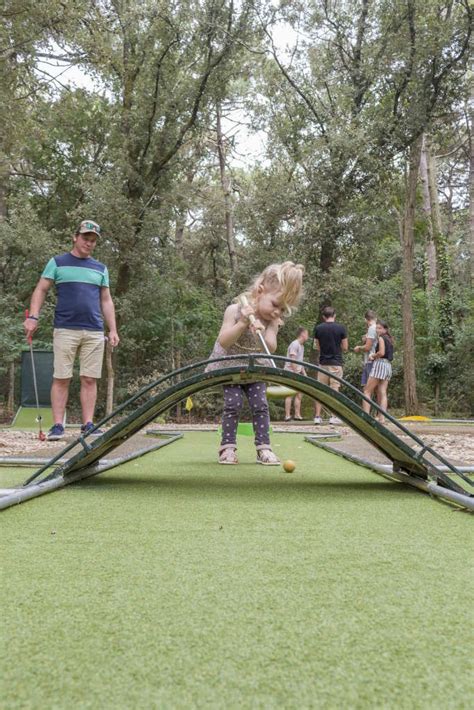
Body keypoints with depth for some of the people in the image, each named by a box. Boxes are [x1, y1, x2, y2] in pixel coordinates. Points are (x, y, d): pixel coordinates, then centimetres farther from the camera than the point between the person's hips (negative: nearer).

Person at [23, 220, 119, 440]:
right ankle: (58, 425, 1)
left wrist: (113, 329, 9)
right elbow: (40, 290, 5)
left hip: (94, 332, 3)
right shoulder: (57, 262, 9)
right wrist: (33, 317, -9)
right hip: (65, 330, -3)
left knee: (89, 379, 1)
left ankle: (88, 424, 6)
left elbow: (106, 301, 18)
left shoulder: (101, 269, 18)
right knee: (61, 378, -3)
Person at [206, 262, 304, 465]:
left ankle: (263, 447, 2)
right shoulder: (235, 310, -20)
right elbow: (223, 342, -27)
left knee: (260, 404, -6)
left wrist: (263, 329, -40)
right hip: (231, 366, -3)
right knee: (233, 404, -11)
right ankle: (228, 447, 0)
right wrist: (242, 323, -39)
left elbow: (271, 348, -22)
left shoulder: (273, 320, -10)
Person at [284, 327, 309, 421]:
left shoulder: (301, 346, 17)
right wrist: (296, 373, -20)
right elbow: (292, 360, -19)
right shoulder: (294, 344, -12)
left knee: (299, 394, 8)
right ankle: (287, 415, -4)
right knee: (290, 394, -7)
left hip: (297, 373, 9)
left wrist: (304, 373, 15)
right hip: (290, 372, -9)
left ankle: (297, 415, 14)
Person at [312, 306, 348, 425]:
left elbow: (317, 347, 6)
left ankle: (317, 416, 5)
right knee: (334, 390, 2)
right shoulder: (341, 328, -4)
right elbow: (345, 348, 0)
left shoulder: (318, 328, 1)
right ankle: (333, 417, 0)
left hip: (323, 363, 2)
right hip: (336, 363, -2)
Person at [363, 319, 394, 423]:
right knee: (382, 393, 2)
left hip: (380, 364, -8)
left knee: (367, 391, -5)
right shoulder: (389, 339, 20)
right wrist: (373, 355, 2)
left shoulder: (381, 338, -5)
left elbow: (381, 352, -18)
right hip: (388, 366, 8)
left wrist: (373, 355, -1)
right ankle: (381, 417, -5)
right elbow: (386, 353, 16)